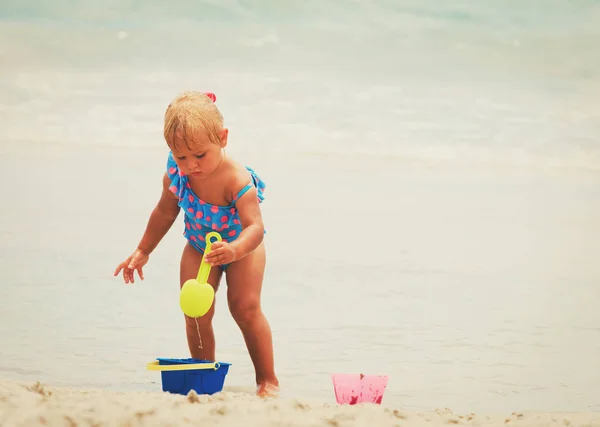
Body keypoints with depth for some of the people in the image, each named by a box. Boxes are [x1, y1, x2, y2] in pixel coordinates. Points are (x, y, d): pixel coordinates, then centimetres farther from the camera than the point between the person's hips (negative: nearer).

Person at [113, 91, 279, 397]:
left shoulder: (237, 180, -37)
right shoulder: (175, 173, -21)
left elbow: (255, 226, -46)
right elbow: (165, 212, 0)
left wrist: (235, 250, -67)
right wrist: (142, 252, 7)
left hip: (241, 245, -4)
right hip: (199, 247, 4)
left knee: (246, 307, -16)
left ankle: (267, 380, -4)